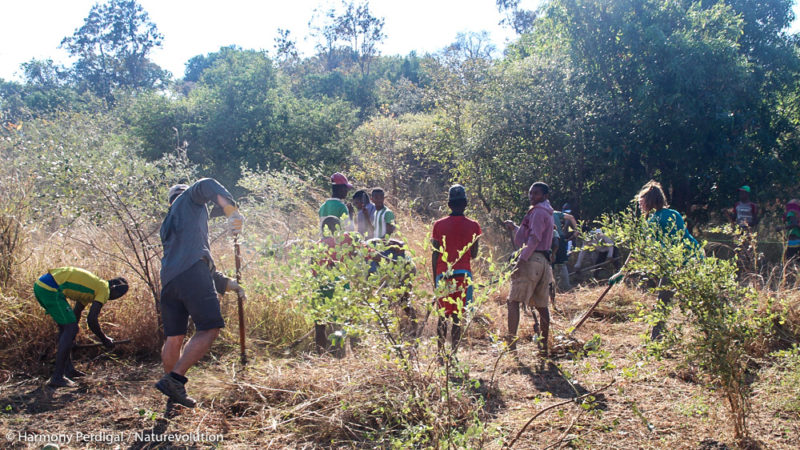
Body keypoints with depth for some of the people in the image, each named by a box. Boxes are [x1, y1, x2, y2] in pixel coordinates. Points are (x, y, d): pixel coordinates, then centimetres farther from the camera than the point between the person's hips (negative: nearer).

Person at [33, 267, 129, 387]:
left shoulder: (94, 284, 25)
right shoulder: (104, 290, -2)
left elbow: (76, 312, 35)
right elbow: (91, 320, -9)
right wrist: (105, 340, 6)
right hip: (50, 290, -10)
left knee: (65, 326, 22)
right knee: (71, 329, -5)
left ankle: (68, 368, 29)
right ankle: (57, 377, -4)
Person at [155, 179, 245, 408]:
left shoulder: (167, 225, 37)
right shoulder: (189, 197, 19)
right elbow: (208, 186, -7)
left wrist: (226, 283, 35)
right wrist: (233, 211, -21)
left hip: (169, 279, 8)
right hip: (192, 271, -8)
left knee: (173, 337, 12)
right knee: (209, 329, -7)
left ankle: (175, 394, 19)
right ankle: (174, 379, -14)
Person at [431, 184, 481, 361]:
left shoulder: (439, 225, 1)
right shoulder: (473, 226, 0)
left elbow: (434, 255, 2)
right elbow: (474, 255, 5)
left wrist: (435, 280, 9)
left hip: (443, 275, 1)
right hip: (463, 275, -1)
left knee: (443, 316, 10)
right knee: (457, 317, 4)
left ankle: (441, 354, 11)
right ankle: (453, 354, 4)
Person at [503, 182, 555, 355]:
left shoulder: (538, 212, -8)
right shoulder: (547, 213, 22)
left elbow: (534, 239, -20)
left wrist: (522, 260, -24)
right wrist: (514, 228, 23)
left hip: (532, 260, -10)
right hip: (543, 262, 10)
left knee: (513, 301, -9)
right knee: (541, 305, 10)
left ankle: (511, 343, -14)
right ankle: (544, 346, 13)